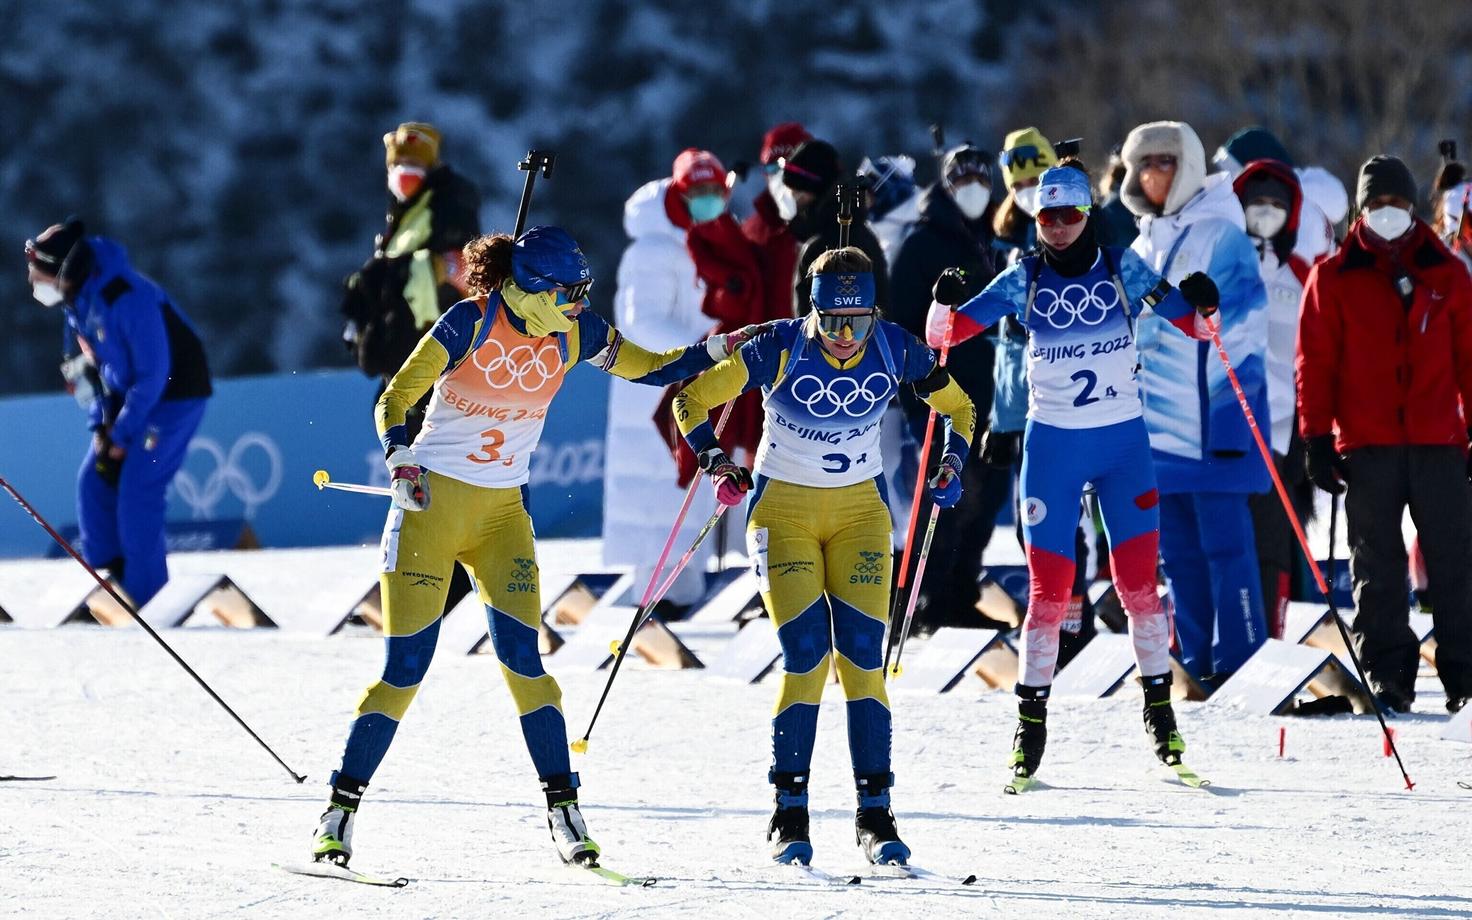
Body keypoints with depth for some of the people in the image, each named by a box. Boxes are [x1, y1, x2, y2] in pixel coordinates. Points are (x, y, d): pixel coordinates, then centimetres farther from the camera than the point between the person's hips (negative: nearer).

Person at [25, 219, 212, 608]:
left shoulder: (126, 299, -29)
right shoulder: (76, 301, -1)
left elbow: (153, 374, -25)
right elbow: (95, 367, 10)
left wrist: (121, 433, -18)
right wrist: (100, 425, -1)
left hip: (174, 395, -9)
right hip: (127, 397, 9)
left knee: (137, 494, -13)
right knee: (95, 482, 3)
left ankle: (146, 600, -6)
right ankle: (111, 577, 12)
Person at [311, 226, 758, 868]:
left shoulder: (571, 332, -1)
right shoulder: (469, 323, -15)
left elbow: (646, 368, 12)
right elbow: (395, 399, -17)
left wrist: (713, 351, -2)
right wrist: (401, 461, -35)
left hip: (503, 509, 4)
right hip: (431, 500, -4)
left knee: (522, 658, -7)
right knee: (406, 670, -6)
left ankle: (564, 811, 0)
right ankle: (340, 811, 3)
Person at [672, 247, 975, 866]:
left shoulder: (895, 350, -10)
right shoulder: (780, 349, -17)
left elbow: (957, 405, 7)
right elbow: (693, 399, -7)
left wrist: (953, 463, -9)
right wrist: (716, 464, -19)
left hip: (859, 512, 2)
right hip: (783, 508, -2)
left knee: (863, 657, -9)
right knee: (806, 656, -14)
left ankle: (875, 815, -3)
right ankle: (789, 815, -5)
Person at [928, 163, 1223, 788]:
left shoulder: (1122, 270, 0)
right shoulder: (1025, 280, 0)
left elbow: (1193, 326, 1)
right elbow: (946, 333, -2)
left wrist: (1200, 304, -21)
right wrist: (946, 306, -24)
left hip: (1123, 441, 0)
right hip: (1052, 445, 0)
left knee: (1139, 581, -3)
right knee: (1049, 588, -3)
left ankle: (1160, 709, 9)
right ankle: (1031, 722, 6)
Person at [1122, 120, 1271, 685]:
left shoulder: (1221, 236, -6)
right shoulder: (1144, 244, 16)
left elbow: (1240, 323, -11)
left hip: (1213, 419, -8)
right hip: (1161, 420, 8)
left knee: (1225, 545, -8)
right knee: (1179, 550, 9)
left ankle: (1240, 665, -6)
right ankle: (1198, 664, 15)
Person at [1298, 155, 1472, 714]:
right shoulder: (1334, 279, 7)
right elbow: (1315, 363, 5)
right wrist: (1317, 439, -1)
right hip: (1366, 445, -1)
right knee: (1377, 563, 2)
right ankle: (1386, 672, 5)